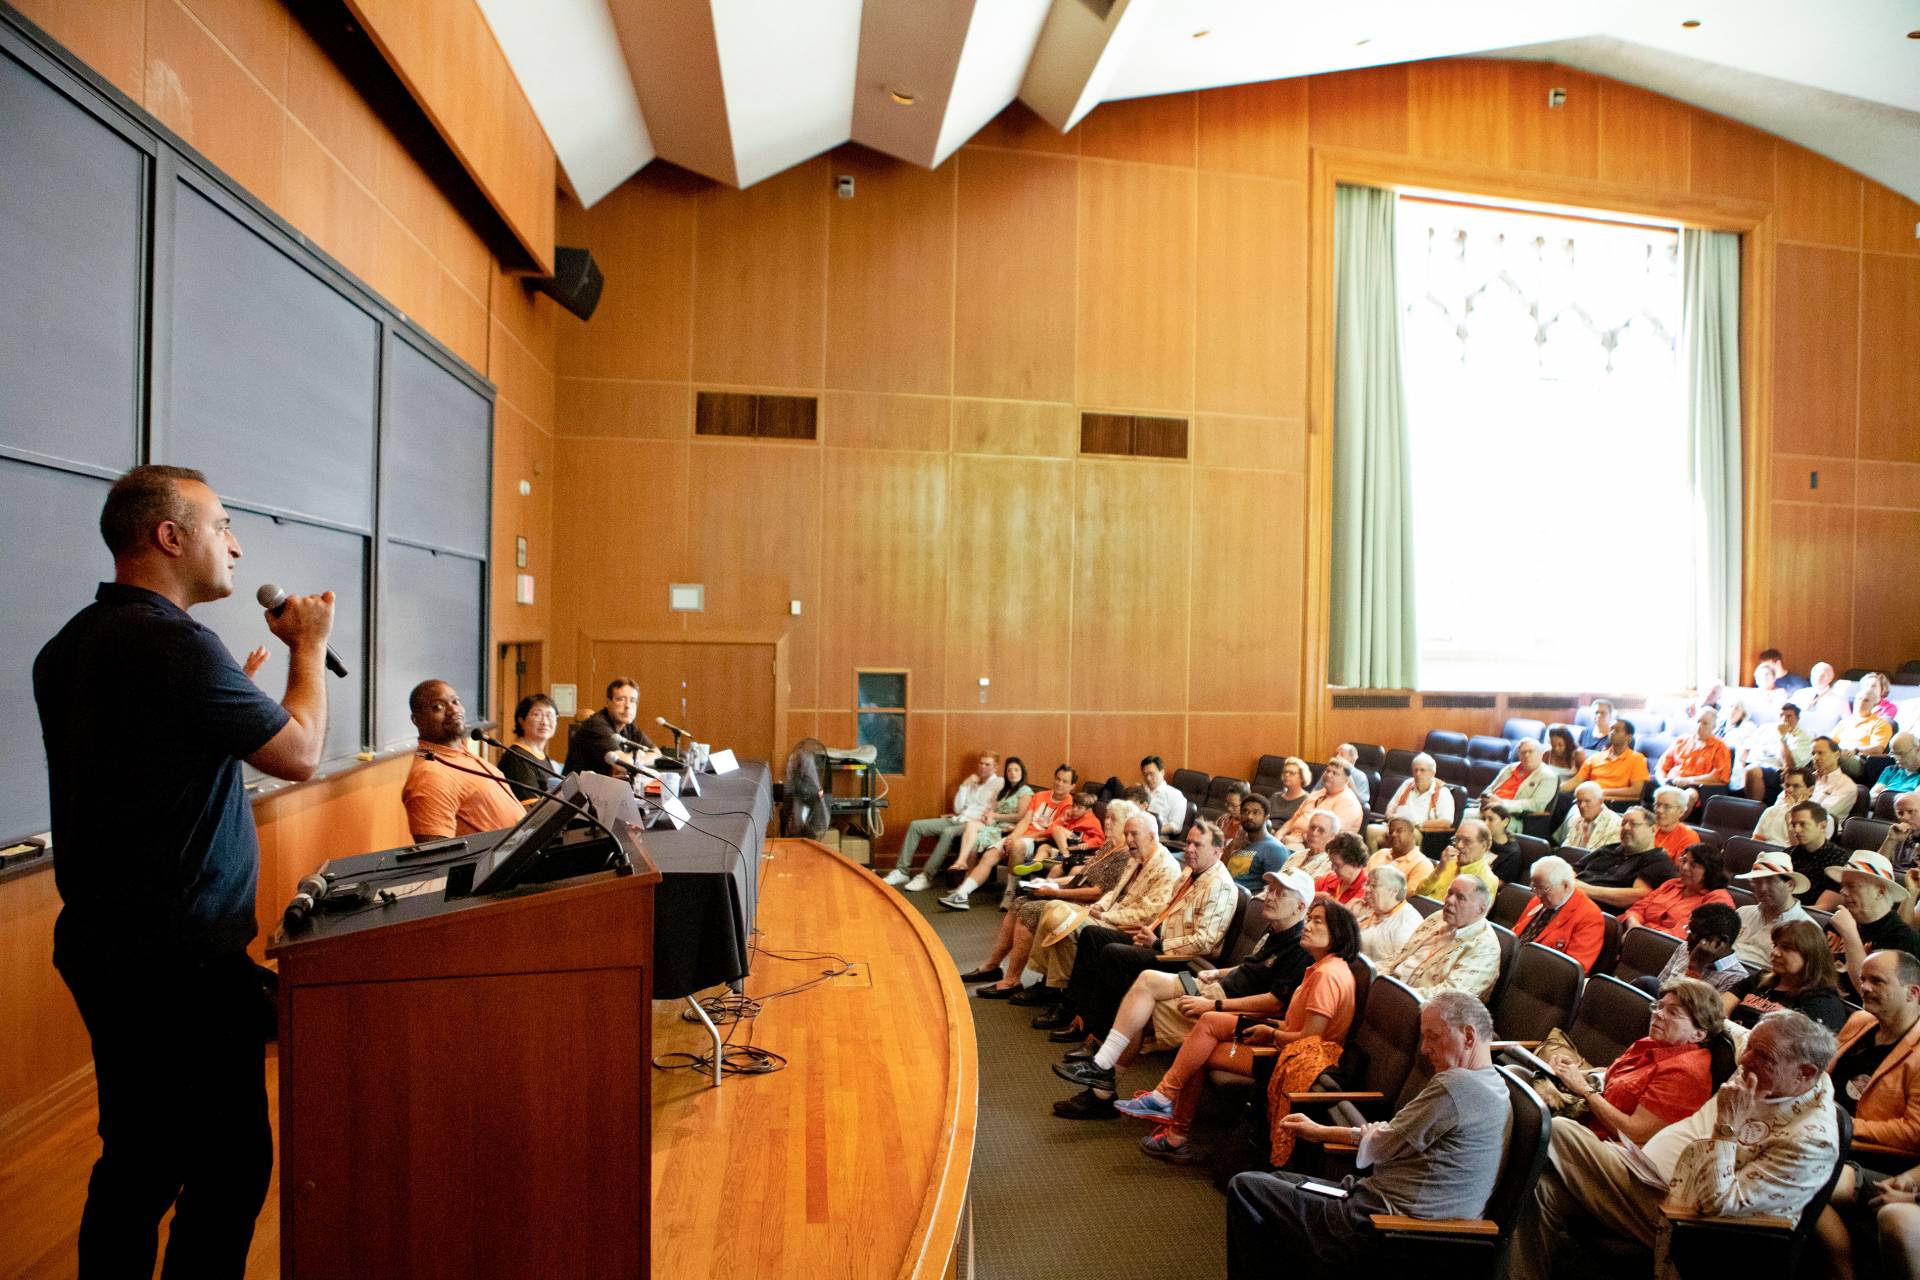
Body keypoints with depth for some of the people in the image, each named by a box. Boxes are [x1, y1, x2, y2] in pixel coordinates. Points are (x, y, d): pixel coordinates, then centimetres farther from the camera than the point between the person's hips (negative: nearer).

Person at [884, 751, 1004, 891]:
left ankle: (926, 877, -30)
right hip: (956, 820, 7)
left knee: (948, 833, -38)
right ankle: (901, 871, -10)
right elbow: (957, 808, 10)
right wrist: (964, 786, 3)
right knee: (915, 825, -8)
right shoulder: (972, 782, 20)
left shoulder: (999, 783, 0)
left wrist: (965, 812, -7)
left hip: (974, 824, -7)